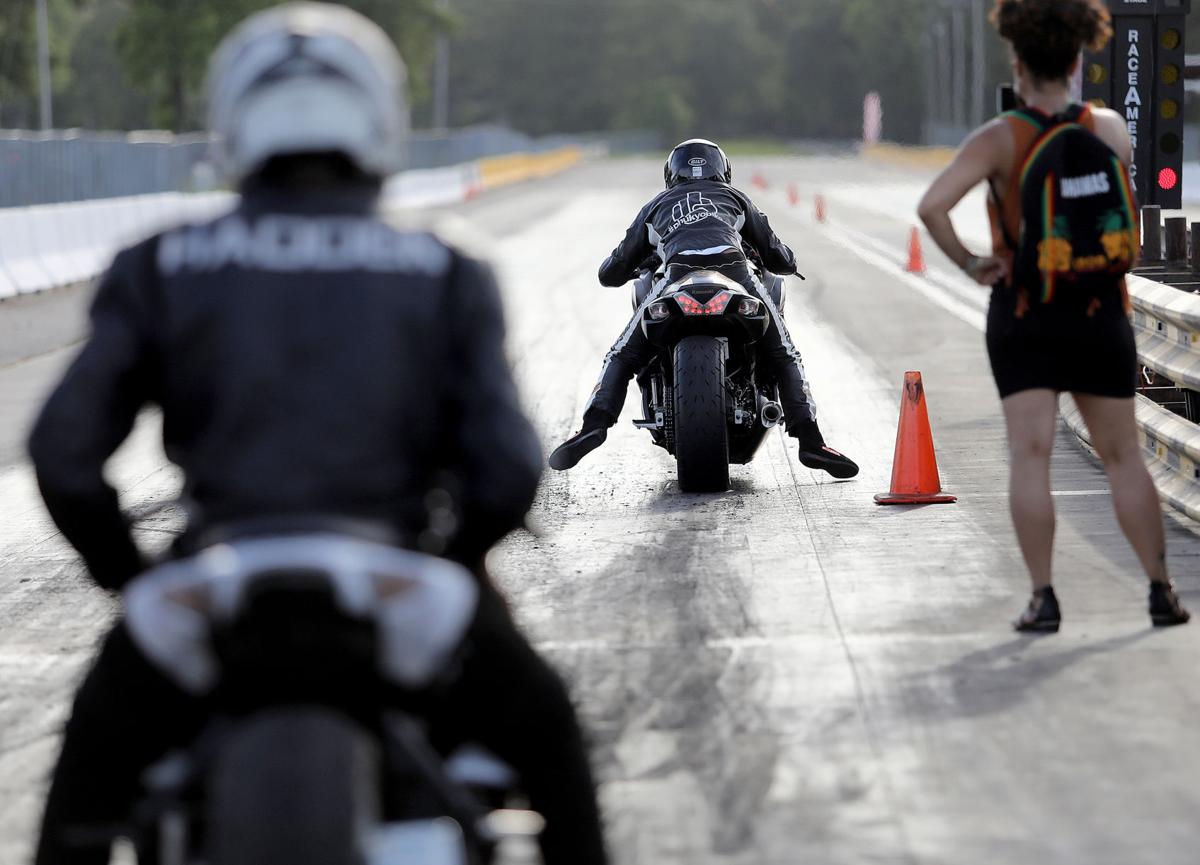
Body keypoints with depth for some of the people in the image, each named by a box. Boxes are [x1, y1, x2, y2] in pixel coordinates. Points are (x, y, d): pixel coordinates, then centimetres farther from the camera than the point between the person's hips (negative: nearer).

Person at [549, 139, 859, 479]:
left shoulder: (656, 206, 36)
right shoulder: (734, 197, 37)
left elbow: (611, 274, 38)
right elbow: (780, 259, 38)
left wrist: (631, 267, 61)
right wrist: (785, 260, 62)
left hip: (680, 273, 0)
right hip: (734, 269, 0)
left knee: (622, 358, 12)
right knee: (785, 358, 13)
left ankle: (594, 424, -12)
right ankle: (810, 439, -4)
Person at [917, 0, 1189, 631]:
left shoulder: (999, 139, -11)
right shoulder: (1110, 127, -2)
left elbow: (932, 206, -23)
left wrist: (968, 264, -11)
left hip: (1023, 311, -2)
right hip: (1101, 312, 3)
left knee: (1029, 454, -5)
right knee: (1123, 456, 10)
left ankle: (1043, 597, -12)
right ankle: (1161, 591, 8)